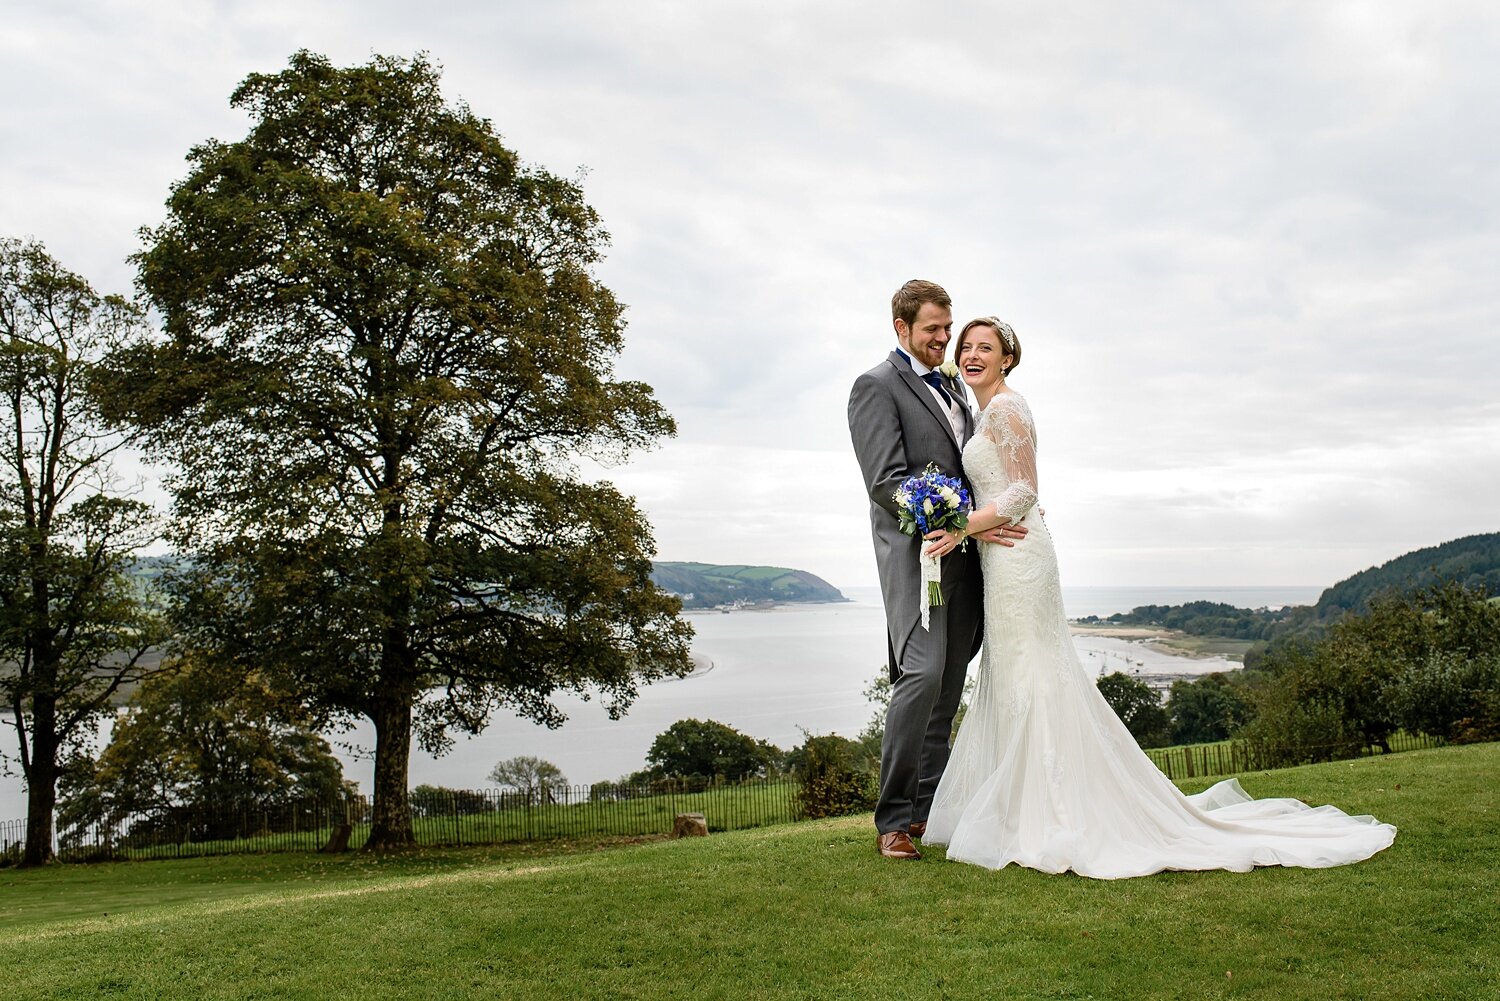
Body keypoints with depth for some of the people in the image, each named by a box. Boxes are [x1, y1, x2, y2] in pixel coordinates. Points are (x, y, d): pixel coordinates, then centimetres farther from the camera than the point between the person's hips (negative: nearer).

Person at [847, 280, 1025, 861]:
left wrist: (993, 519, 10)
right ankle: (893, 819, -9)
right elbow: (888, 482, -13)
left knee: (948, 687, 8)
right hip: (916, 551, -8)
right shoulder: (876, 386, -4)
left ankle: (929, 807, 17)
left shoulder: (952, 386, 21)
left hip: (965, 556, 8)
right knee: (922, 673, -18)